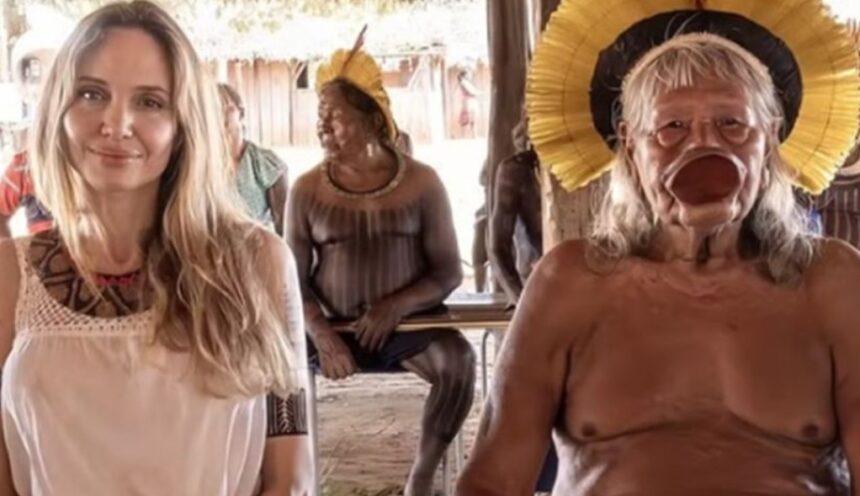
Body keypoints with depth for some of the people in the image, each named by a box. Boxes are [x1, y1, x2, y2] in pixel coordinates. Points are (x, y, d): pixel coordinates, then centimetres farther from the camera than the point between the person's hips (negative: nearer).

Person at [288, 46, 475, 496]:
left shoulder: (421, 182, -3)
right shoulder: (308, 189, 0)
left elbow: (448, 273, -3)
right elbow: (294, 280, -1)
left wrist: (398, 306, -20)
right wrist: (321, 334, -19)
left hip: (406, 327, -1)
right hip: (334, 327, 2)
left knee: (458, 358, -30)